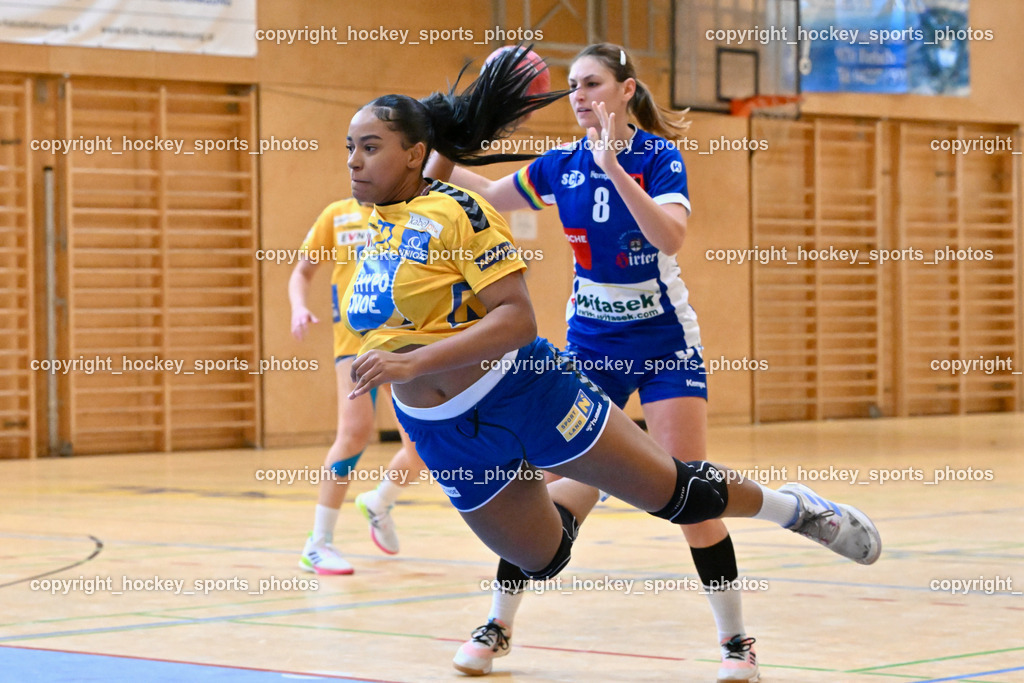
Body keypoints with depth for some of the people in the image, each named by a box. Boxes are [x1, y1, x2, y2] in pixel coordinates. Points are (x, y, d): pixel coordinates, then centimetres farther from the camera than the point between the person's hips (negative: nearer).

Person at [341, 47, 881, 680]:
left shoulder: (454, 211, -17)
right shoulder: (373, 233, 4)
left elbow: (517, 319, -25)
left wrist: (412, 363, -30)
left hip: (527, 392, -6)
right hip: (450, 439, 6)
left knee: (672, 492, 1)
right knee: (543, 562, 17)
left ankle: (790, 505, 25)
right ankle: (583, 492, 49)